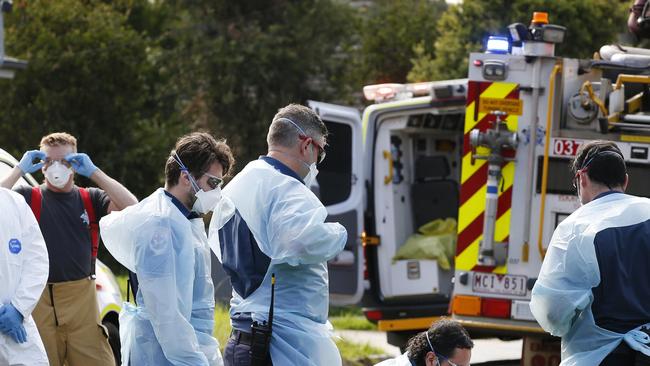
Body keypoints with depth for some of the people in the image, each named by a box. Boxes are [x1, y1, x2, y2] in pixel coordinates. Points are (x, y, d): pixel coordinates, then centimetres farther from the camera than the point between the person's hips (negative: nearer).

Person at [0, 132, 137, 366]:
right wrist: (19, 170, -10)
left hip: (81, 298, 1)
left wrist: (93, 172, -8)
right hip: (38, 300, -1)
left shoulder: (90, 199, 10)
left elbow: (131, 207, -7)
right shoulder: (29, 198, 6)